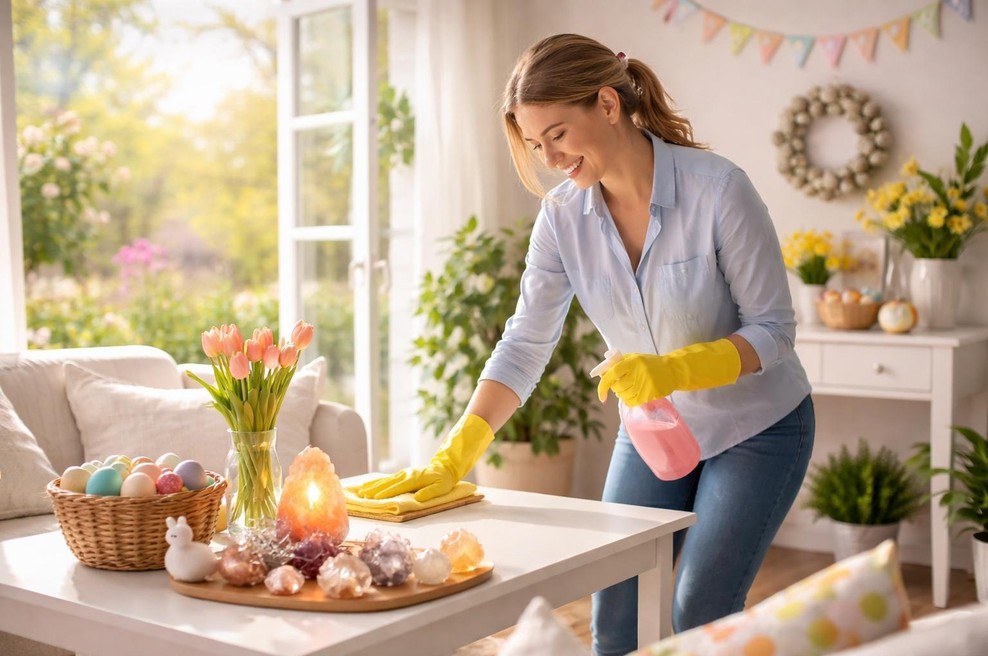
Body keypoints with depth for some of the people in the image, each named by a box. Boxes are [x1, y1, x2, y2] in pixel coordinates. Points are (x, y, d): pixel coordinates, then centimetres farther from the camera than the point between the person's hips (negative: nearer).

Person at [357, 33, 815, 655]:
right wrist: (451, 460, -19)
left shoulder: (718, 189, -24)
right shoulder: (563, 217, -11)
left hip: (757, 428, -4)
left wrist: (673, 369, -35)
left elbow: (774, 328, -18)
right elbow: (523, 348, -10)